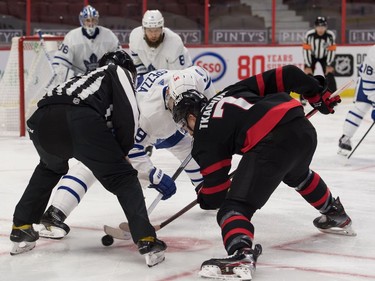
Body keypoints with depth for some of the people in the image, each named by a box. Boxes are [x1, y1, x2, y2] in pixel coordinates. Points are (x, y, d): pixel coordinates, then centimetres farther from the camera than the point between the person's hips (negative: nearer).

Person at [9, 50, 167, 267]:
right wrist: (123, 150, 20)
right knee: (123, 177, 8)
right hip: (79, 119, -6)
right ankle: (147, 241, -2)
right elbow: (127, 113, 8)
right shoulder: (118, 72, 26)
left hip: (42, 119, 6)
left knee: (49, 169, 37)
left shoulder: (85, 79, 44)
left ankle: (21, 229, 34)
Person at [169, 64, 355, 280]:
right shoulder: (231, 91, 26)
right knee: (298, 175, 40)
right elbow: (284, 76, 21)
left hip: (272, 143, -8)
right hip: (303, 127, 8)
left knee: (235, 207, -3)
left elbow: (216, 193, 9)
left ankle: (241, 256, -30)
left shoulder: (205, 135, 10)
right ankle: (337, 216, 60)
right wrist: (319, 94, 33)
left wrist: (204, 199, 33)